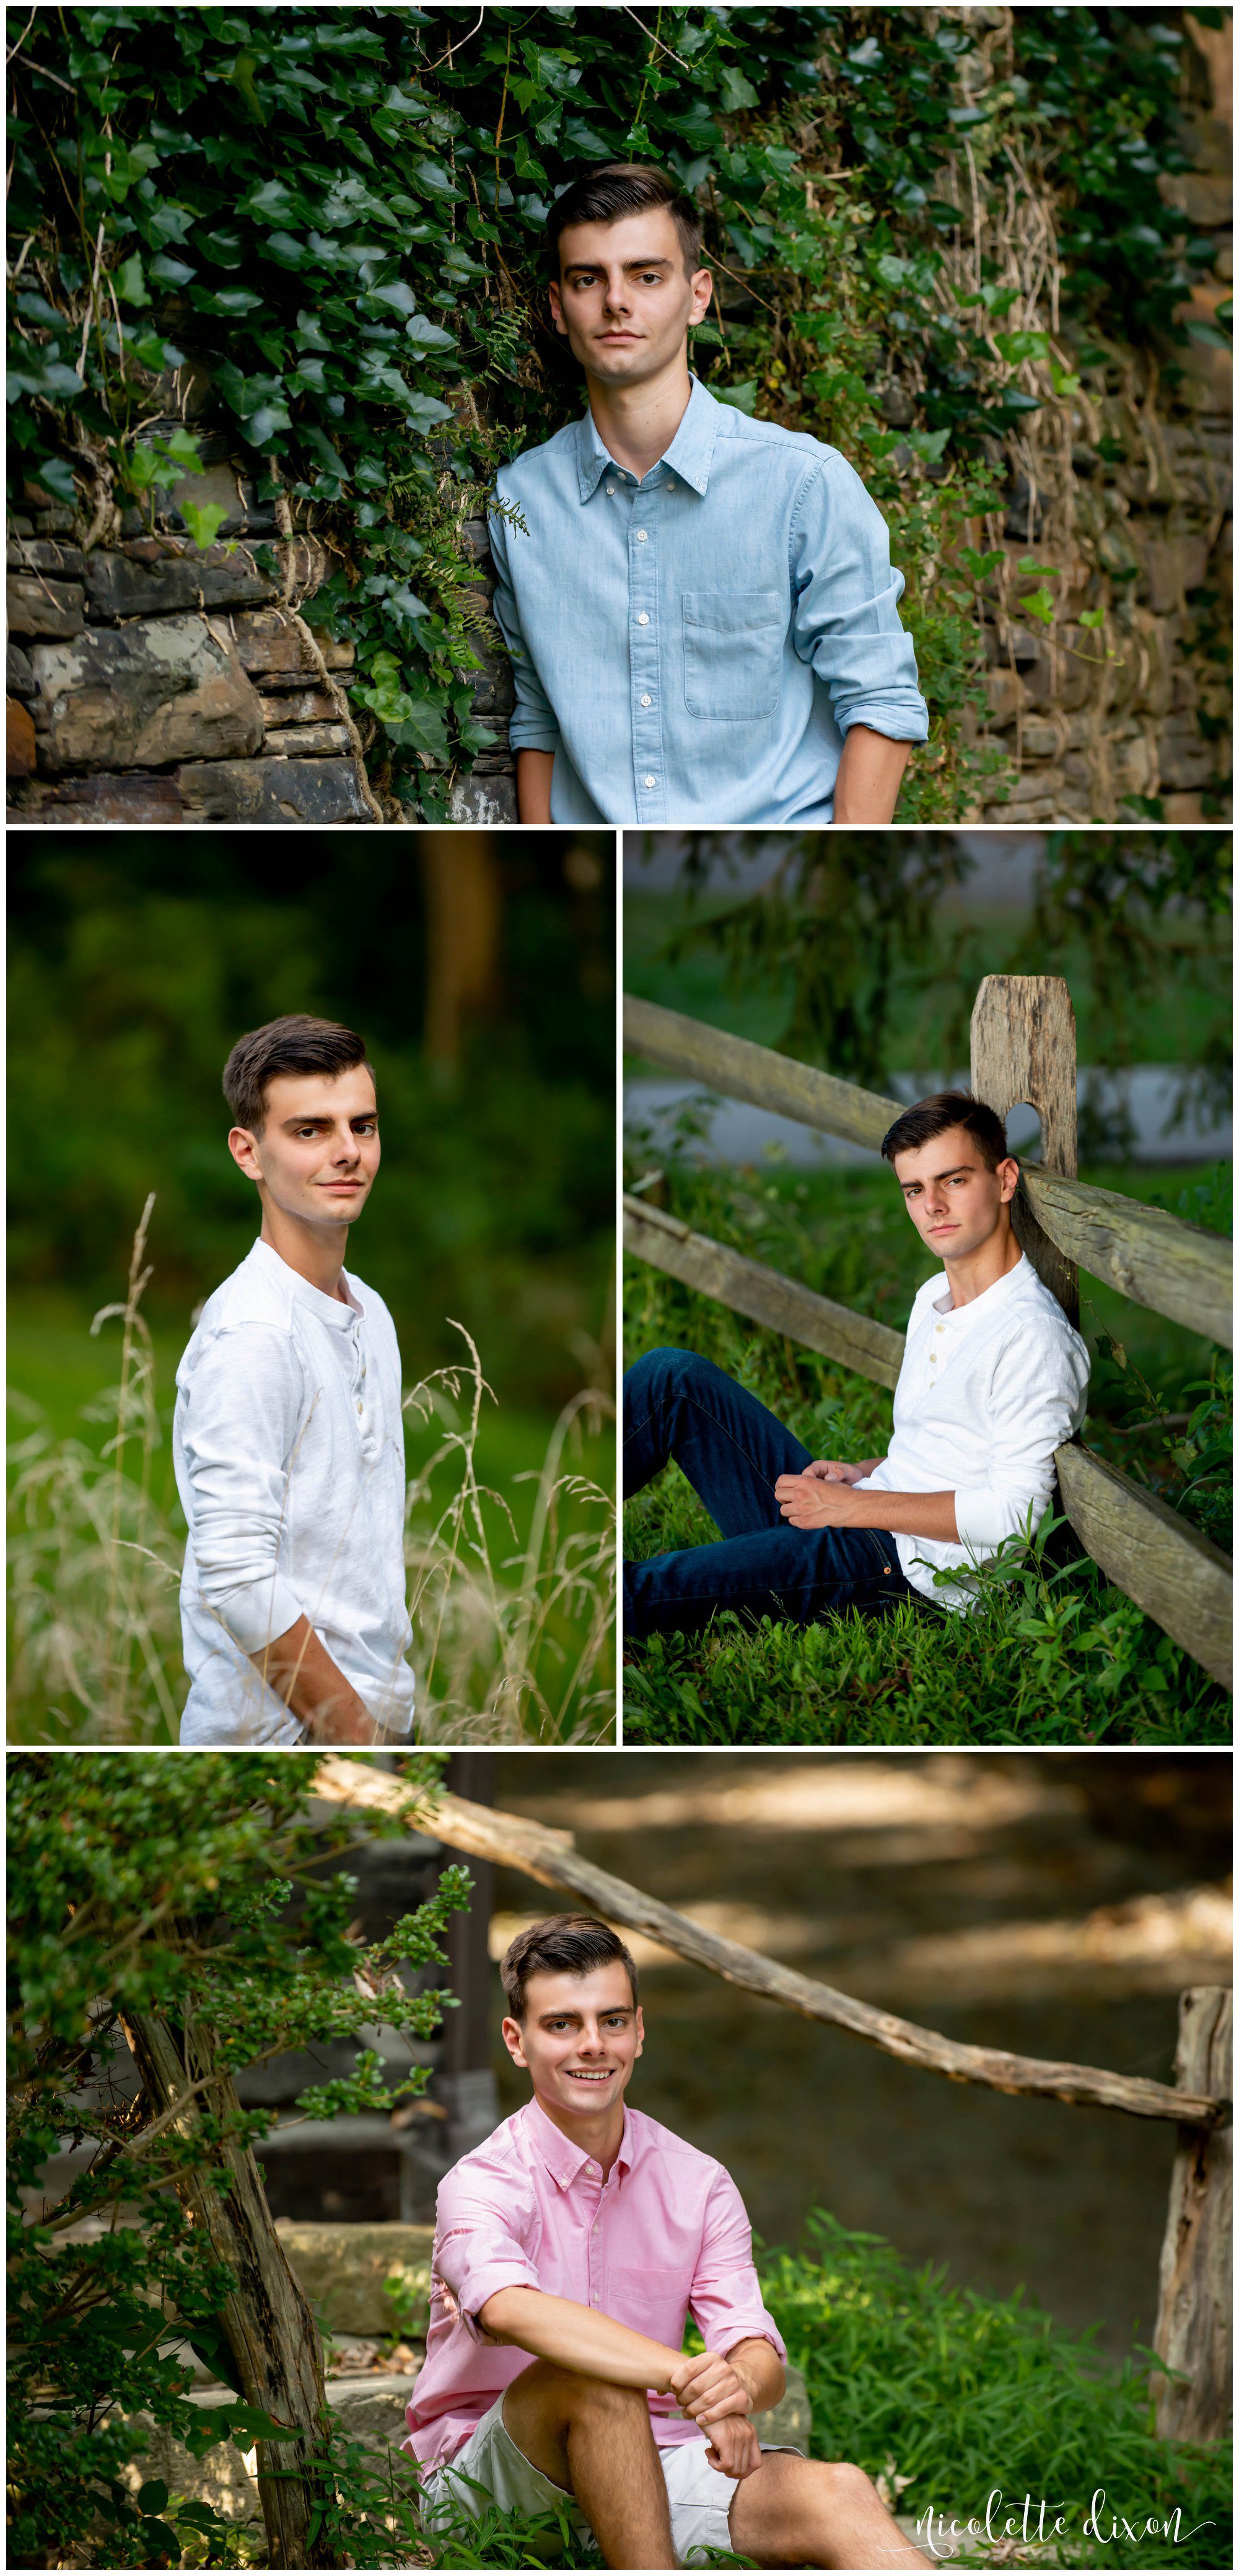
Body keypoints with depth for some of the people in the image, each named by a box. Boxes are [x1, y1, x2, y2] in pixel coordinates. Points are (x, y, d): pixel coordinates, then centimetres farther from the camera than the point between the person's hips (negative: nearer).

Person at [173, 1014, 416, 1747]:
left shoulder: (371, 1314, 13)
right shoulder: (250, 1335, -16)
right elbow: (237, 1580, -21)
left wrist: (387, 1718, 14)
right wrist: (360, 1740, -18)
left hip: (372, 1713, 8)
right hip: (279, 1735, -8)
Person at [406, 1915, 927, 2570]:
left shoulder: (699, 2186, 5)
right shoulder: (482, 2184, -11)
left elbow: (760, 2355, -6)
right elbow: (512, 2309, -34)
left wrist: (739, 2385, -33)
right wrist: (684, 2378, -47)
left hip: (647, 2472, 4)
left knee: (832, 2493, -22)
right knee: (590, 2380, -35)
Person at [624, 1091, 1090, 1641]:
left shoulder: (1031, 1333, -14)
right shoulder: (934, 1298, 16)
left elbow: (1014, 1512, -20)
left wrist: (854, 1507, -16)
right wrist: (865, 1472, 8)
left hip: (906, 1573, -10)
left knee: (635, 1595, -26)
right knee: (674, 1377, 1)